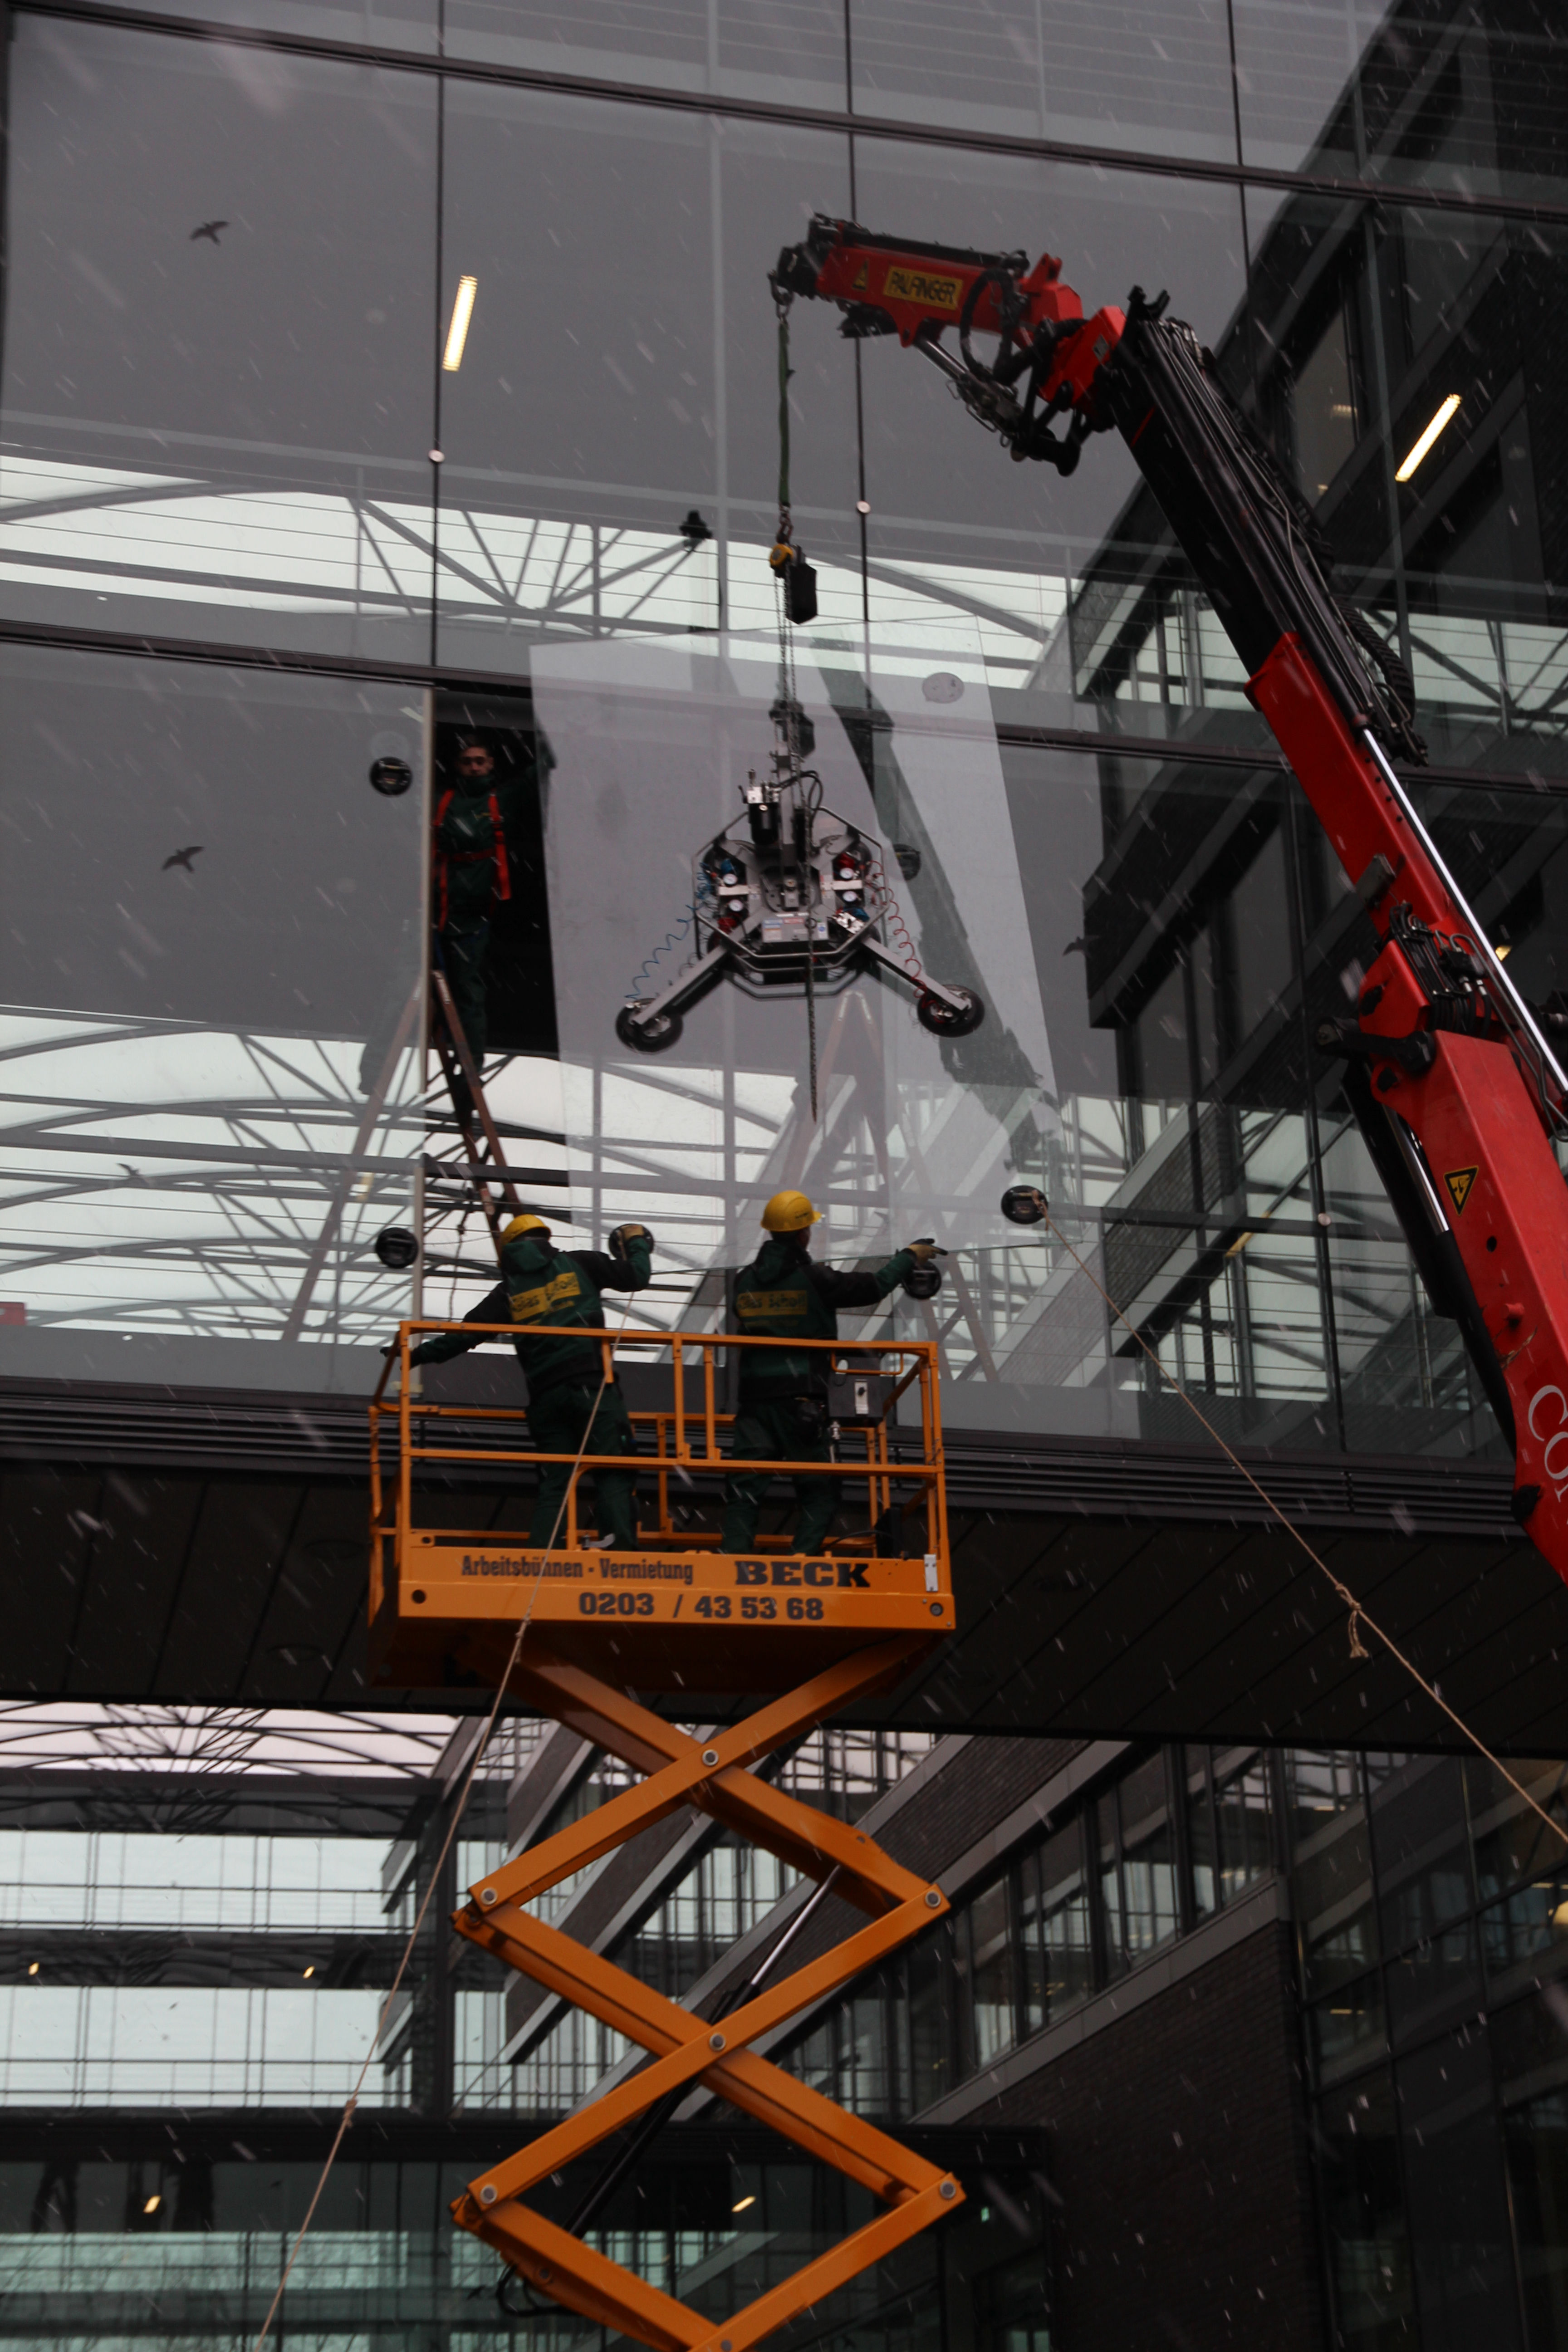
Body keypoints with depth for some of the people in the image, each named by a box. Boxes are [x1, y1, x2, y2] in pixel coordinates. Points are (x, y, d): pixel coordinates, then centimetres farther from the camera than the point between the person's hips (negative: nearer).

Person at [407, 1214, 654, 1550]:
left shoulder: (509, 1290, 13)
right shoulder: (579, 1264, 8)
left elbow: (466, 1333, 10)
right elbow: (636, 1277, 10)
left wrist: (419, 1354, 23)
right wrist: (638, 1244, 31)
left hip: (545, 1395, 3)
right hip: (591, 1385, -3)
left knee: (554, 1479, 9)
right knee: (612, 1472, -7)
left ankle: (541, 1554, -1)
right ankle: (620, 1546, -23)